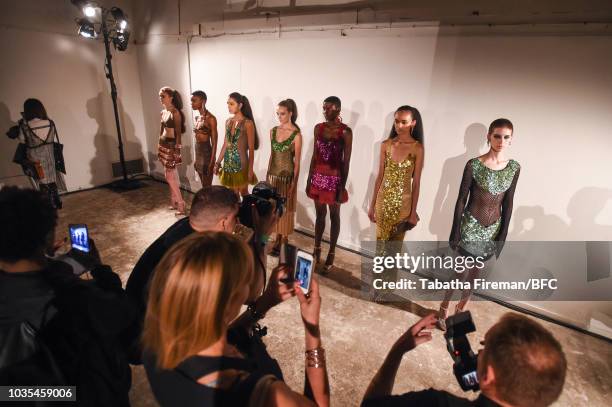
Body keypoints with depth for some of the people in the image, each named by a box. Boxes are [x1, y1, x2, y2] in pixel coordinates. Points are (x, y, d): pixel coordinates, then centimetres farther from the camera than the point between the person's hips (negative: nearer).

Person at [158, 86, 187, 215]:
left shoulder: (175, 112, -14)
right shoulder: (163, 112, 12)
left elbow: (178, 133, -16)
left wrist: (177, 150, -18)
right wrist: (159, 145, 19)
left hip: (171, 146, -8)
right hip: (163, 145, 8)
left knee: (170, 176, -7)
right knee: (172, 175, 13)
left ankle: (181, 205, 1)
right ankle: (174, 202, 23)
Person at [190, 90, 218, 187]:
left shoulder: (210, 118, -13)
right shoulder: (198, 118, 11)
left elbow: (214, 143, -15)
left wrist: (212, 162, -18)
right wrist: (196, 159, 17)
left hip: (207, 153, -8)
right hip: (198, 152, 8)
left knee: (207, 187, 1)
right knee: (204, 186, 16)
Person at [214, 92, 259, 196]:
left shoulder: (248, 123, -11)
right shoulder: (228, 122, 7)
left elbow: (251, 149, -11)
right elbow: (225, 144, 13)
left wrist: (250, 169, -13)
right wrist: (218, 162, 13)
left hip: (241, 164, -6)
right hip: (228, 164, 6)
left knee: (244, 193, 8)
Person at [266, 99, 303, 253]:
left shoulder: (296, 135, -11)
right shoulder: (273, 131, 6)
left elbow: (297, 162, -10)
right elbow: (272, 154, 13)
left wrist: (294, 183, -13)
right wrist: (267, 175, 12)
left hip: (287, 176, -5)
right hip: (274, 174, 6)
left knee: (285, 208, 5)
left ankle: (284, 240, 19)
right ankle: (277, 238, 26)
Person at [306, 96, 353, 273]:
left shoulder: (345, 131, -11)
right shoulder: (318, 127, 4)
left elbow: (346, 161, -10)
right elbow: (314, 156, 8)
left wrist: (342, 187, -12)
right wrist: (309, 180, 8)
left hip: (334, 179, -4)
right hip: (318, 177, 4)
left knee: (334, 216, 9)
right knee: (320, 214, 15)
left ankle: (331, 255, 22)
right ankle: (317, 250, 30)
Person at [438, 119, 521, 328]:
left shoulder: (514, 168, -2)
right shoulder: (473, 165, -14)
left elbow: (508, 203, 4)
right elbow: (461, 199, -10)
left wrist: (502, 235, 4)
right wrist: (455, 232, -9)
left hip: (493, 229, 4)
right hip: (471, 226, -4)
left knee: (474, 274, 17)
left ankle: (460, 309, 38)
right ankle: (443, 309, 27)